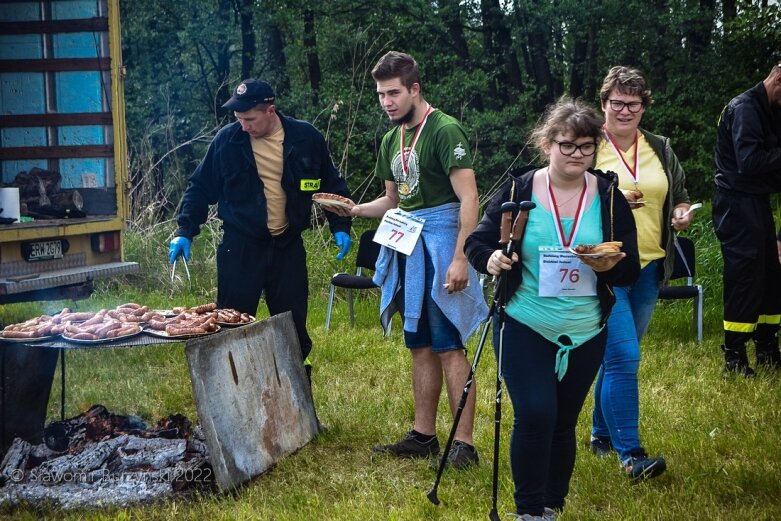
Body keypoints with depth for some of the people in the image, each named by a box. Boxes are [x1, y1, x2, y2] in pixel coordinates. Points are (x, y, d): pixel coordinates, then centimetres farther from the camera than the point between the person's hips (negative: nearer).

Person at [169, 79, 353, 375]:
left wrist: (340, 227, 0)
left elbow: (331, 185, 8)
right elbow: (200, 188, 3)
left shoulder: (306, 138, -4)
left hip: (288, 247, 1)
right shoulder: (227, 140, -6)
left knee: (294, 325, 8)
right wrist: (185, 232, -5)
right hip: (240, 248, -1)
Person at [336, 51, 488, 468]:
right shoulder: (392, 140, 14)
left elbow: (468, 198, -17)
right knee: (420, 346, 12)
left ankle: (463, 443, -6)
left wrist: (460, 258, -23)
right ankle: (423, 436, 20)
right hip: (407, 246, 8)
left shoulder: (444, 131, -12)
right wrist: (354, 210, 6)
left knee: (449, 346, -9)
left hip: (440, 243, -8)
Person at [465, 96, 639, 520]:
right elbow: (476, 243, 1)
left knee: (563, 422, 11)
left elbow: (632, 269, 0)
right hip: (524, 327, -2)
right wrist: (491, 259, -22)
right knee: (535, 414, -14)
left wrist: (610, 266, -22)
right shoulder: (517, 190, -5)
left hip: (585, 333, 2)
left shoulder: (610, 196, 0)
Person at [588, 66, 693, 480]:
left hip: (648, 267, 6)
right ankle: (629, 453, -12)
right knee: (623, 357, -14)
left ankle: (601, 433, 31)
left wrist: (682, 212, -1)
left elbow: (680, 194, 22)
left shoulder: (660, 150, 11)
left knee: (616, 356, 16)